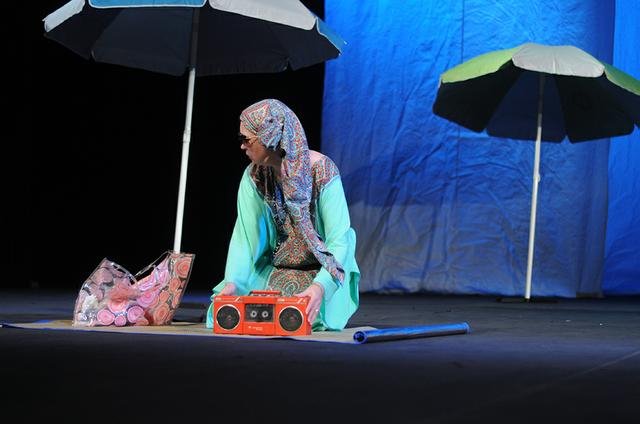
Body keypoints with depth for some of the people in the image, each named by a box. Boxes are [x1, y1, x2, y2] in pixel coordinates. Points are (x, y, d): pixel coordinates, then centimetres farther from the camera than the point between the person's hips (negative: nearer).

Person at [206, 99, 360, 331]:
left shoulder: (321, 171, -20)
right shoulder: (253, 177, -4)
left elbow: (339, 240, -24)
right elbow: (245, 236, -8)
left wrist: (320, 286, -41)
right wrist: (232, 282, -26)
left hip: (322, 272, -4)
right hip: (274, 272, 4)